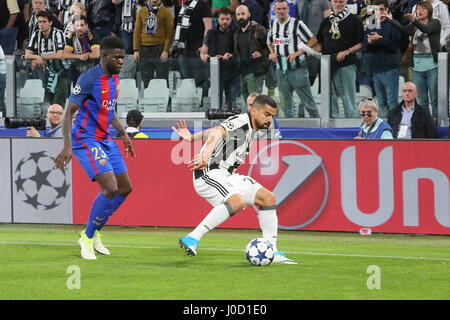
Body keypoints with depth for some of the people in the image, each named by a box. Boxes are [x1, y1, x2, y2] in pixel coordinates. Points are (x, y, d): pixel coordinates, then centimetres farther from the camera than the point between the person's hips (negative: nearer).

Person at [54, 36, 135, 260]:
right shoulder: (89, 79, -18)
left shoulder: (114, 78, 9)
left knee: (125, 188, 9)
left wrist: (123, 134, 20)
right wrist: (67, 145, -28)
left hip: (104, 139, 9)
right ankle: (87, 238, -2)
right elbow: (68, 113, -20)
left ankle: (94, 233, 22)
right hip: (85, 139, -9)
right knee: (110, 188, -19)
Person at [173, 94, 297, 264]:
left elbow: (214, 132, 23)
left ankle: (271, 251, 7)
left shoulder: (251, 129, 13)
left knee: (268, 198, 4)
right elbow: (217, 132, -37)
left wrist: (192, 137, 32)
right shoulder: (240, 122, -17)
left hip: (228, 177, 10)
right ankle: (192, 239, -33)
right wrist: (206, 155, -55)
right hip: (209, 173, -10)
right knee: (237, 201, -35)